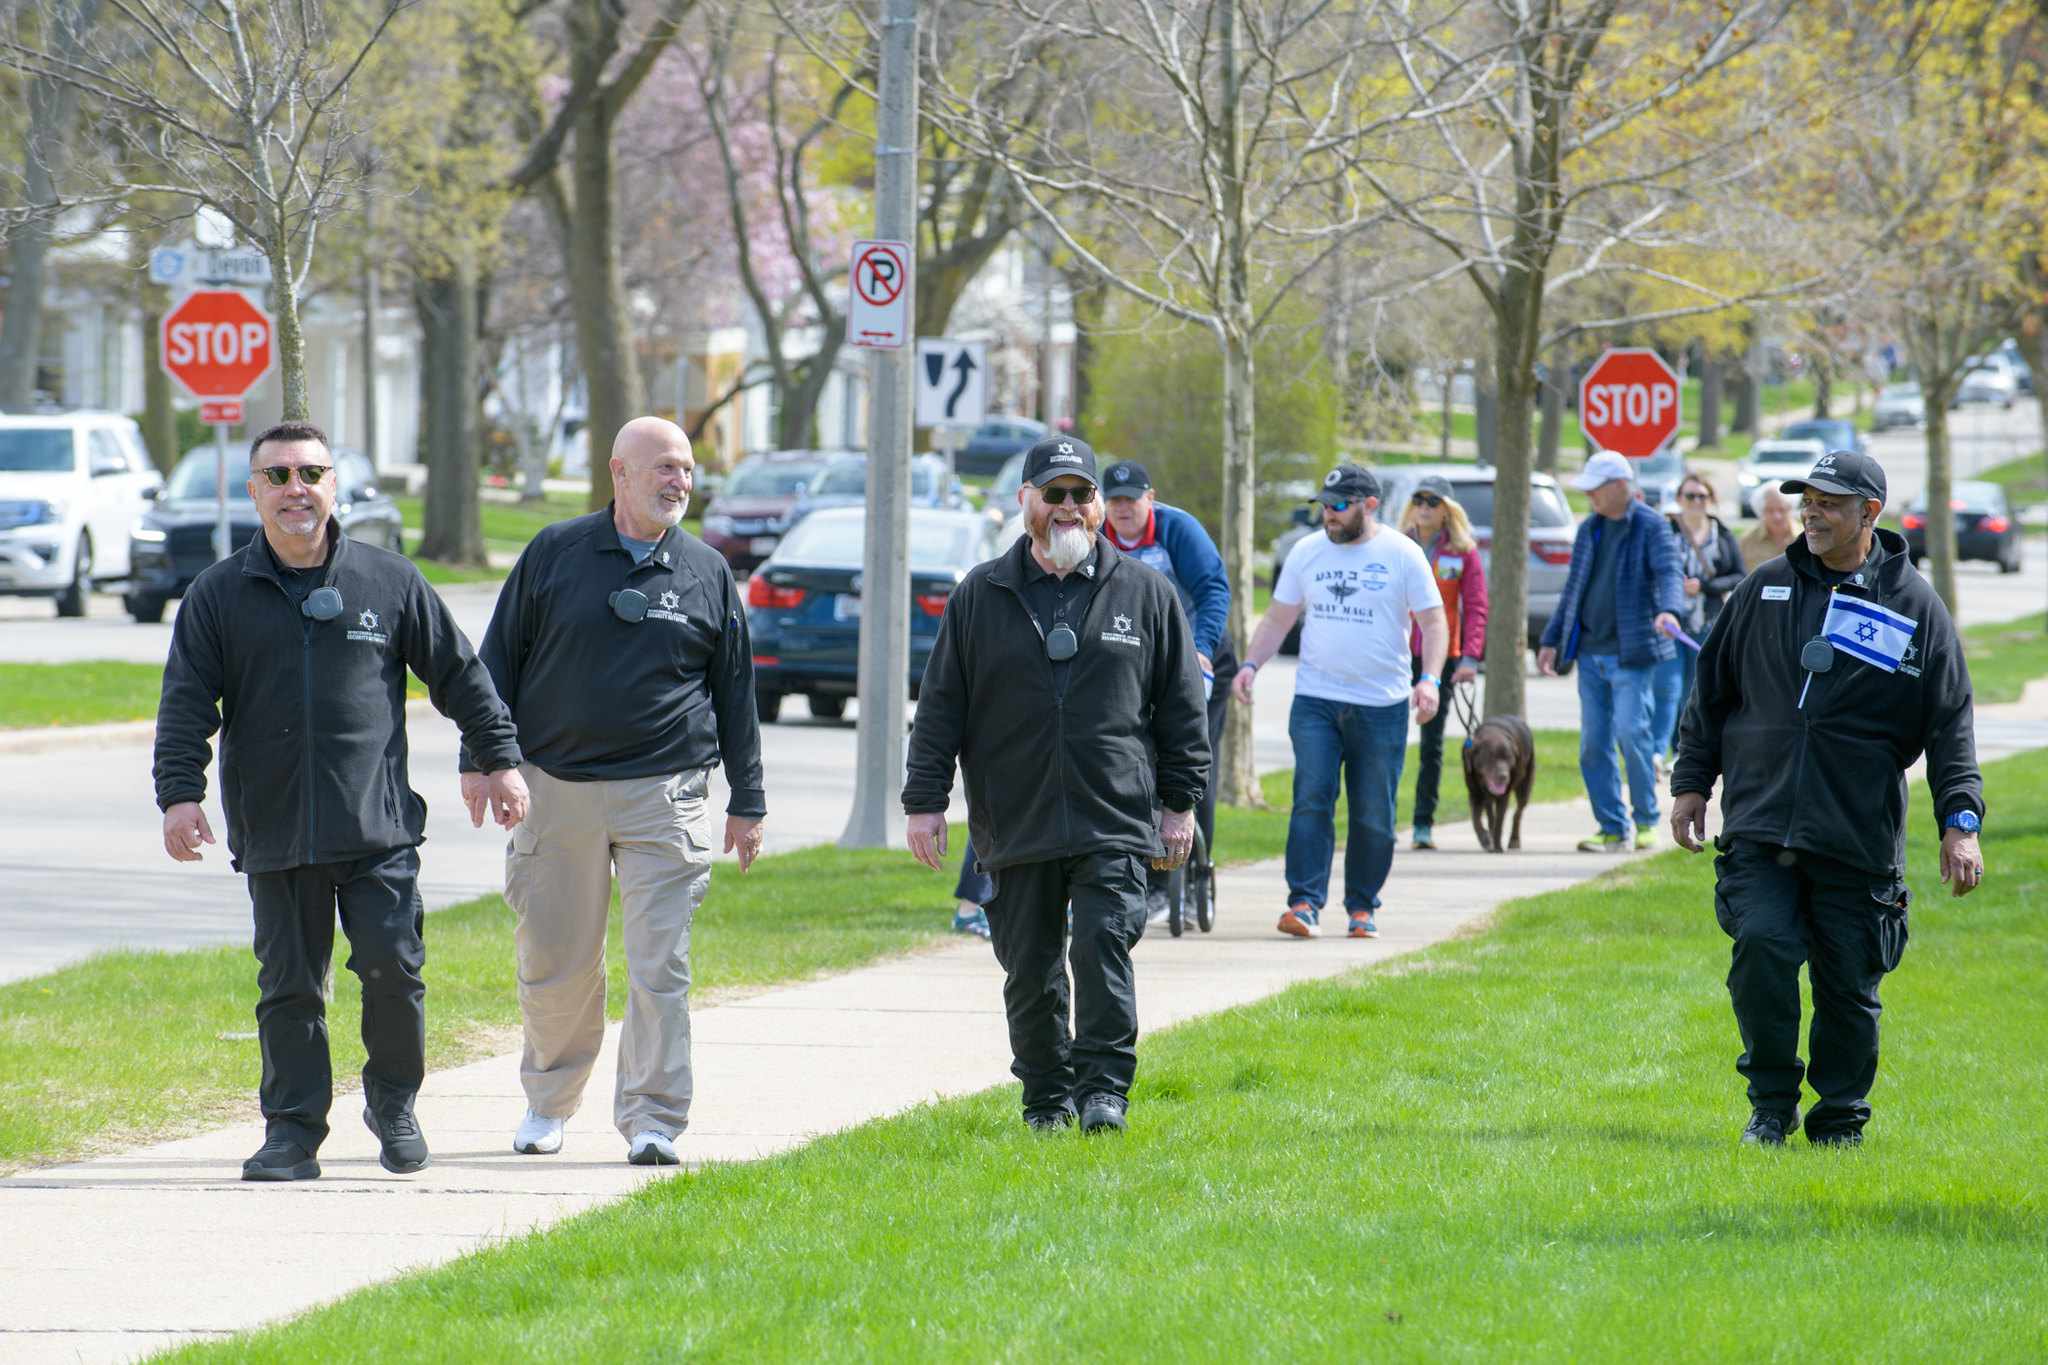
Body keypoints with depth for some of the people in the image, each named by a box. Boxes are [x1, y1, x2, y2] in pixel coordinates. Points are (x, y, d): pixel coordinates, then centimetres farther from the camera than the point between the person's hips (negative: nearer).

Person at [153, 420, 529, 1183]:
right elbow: (185, 706, 2)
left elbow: (459, 676, 13)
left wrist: (499, 759, 11)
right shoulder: (218, 596, 6)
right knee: (289, 986, 2)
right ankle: (293, 1132, 8)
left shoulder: (389, 583, 6)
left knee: (393, 967, -6)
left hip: (379, 830, -1)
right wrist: (179, 793, -11)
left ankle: (394, 1104, 15)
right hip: (273, 832, 1)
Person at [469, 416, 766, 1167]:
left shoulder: (707, 573, 9)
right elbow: (499, 661, 9)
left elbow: (736, 694, 14)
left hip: (666, 795, 0)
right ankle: (547, 1103, 25)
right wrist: (480, 760, 2)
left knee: (661, 965, -8)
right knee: (555, 962, 6)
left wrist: (747, 801, 11)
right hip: (558, 788, 0)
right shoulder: (555, 554, 5)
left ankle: (651, 1121, -5)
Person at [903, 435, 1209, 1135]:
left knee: (1104, 948, -14)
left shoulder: (1145, 593, 8)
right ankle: (1047, 1095, 18)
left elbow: (1182, 706, 11)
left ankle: (1104, 1088, -8)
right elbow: (941, 706, 9)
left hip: (1116, 822, -1)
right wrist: (925, 799, 4)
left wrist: (1180, 802, 8)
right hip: (1015, 826, 1)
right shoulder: (981, 596, 8)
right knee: (1030, 970, 6)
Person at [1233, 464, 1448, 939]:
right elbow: (1278, 618, 14)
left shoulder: (1402, 555, -1)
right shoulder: (1307, 552, 8)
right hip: (1315, 701, 1)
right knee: (1311, 801, -11)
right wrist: (1251, 664, -1)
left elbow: (1433, 621, 0)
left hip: (1382, 705, -1)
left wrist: (1429, 678, -15)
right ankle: (1305, 902, -14)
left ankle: (1362, 907, 14)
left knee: (1374, 815, 3)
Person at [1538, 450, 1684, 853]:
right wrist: (1551, 639, 20)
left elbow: (1668, 574, -20)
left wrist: (1668, 611, -40)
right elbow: (1573, 590, 22)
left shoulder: (1651, 528, -5)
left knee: (1631, 733, -12)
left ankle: (1646, 820, 3)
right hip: (1590, 651, 7)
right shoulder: (1590, 530, 15)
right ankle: (1612, 830, 9)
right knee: (1593, 744, 3)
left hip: (1631, 653, -7)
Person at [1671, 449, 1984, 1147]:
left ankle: (1840, 1121, 19)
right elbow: (1711, 691, 17)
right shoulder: (1764, 589, 10)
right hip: (1759, 827, 1)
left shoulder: (1916, 607, 3)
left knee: (1849, 983, 2)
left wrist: (1960, 822, -7)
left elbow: (1950, 725, 2)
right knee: (1762, 947, -16)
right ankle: (1771, 1103, 2)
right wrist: (1691, 783, 13)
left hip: (1858, 838, -1)